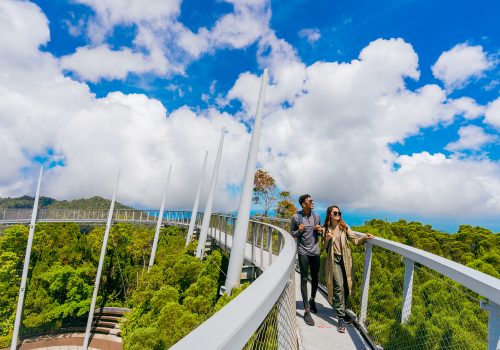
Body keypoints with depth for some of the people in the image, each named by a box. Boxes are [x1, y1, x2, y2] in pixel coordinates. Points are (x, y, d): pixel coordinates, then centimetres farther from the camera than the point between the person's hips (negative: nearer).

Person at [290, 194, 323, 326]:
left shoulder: (316, 216, 4)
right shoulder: (296, 217, -8)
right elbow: (292, 233, 2)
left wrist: (320, 230, -7)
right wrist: (299, 231, -19)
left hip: (315, 251, 4)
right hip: (303, 252, -4)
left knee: (315, 278, 15)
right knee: (304, 279, 1)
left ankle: (312, 300, 40)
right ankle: (306, 310, 8)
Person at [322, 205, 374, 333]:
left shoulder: (344, 227, 3)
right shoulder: (326, 229, 3)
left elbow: (355, 240, -3)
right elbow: (324, 247, 8)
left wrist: (364, 238, -21)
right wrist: (327, 239, -12)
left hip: (345, 259, 2)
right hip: (334, 260, -2)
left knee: (346, 286, 8)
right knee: (339, 287, -12)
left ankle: (342, 310, 29)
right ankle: (341, 317, -7)